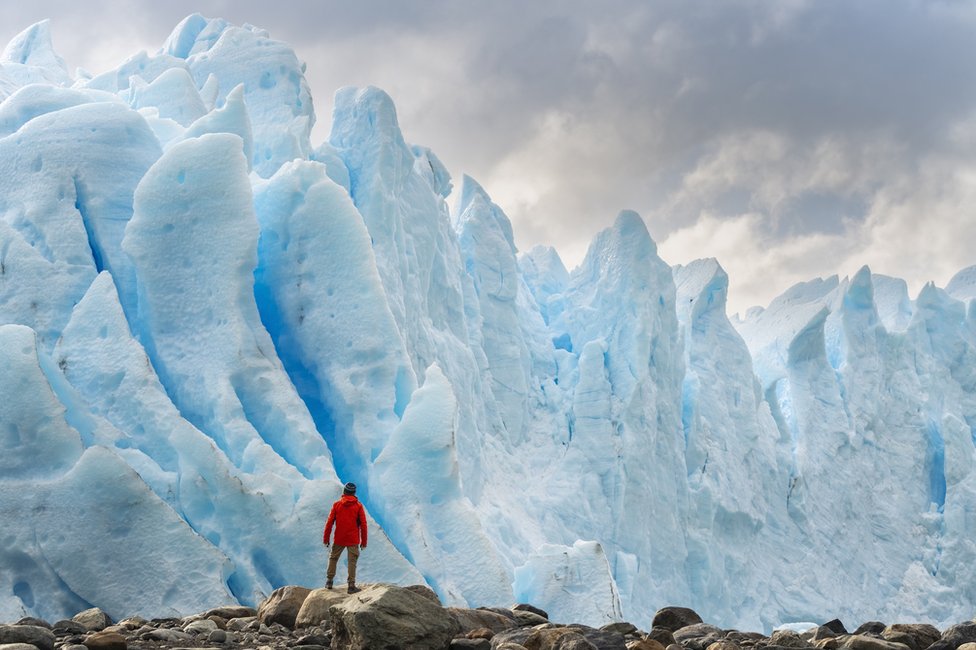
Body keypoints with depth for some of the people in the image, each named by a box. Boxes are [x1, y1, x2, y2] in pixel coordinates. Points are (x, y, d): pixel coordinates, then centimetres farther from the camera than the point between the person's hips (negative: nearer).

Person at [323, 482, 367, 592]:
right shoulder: (358, 506, -3)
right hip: (353, 540, -1)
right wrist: (363, 541, 3)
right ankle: (351, 585, -3)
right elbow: (363, 524, -4)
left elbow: (329, 522, -2)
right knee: (352, 561, 1)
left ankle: (329, 581, 19)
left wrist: (326, 538, 5)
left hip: (339, 539, 1)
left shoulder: (336, 505, -1)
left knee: (333, 558, 18)